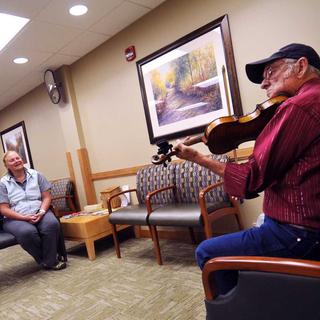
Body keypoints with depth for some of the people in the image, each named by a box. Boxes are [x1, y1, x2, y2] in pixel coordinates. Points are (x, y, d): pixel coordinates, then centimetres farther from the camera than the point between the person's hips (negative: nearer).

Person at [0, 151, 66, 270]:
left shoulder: (36, 175, 7)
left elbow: (47, 197, 6)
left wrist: (42, 212, -14)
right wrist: (25, 217, -16)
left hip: (39, 213, 2)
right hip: (15, 219, -1)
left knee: (52, 224, -31)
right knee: (27, 232, -35)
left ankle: (50, 261, -14)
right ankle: (45, 260, -10)